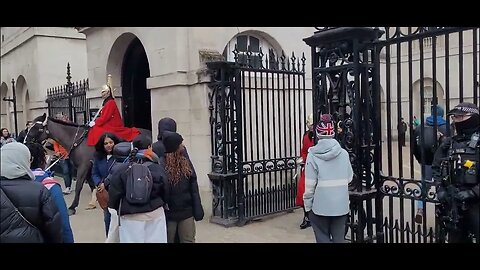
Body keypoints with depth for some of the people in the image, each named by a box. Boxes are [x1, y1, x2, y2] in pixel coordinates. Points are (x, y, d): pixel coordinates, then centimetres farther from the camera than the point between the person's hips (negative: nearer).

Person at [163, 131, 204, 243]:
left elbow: (193, 188, 6)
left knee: (188, 240, 11)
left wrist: (197, 210, 2)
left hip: (187, 212, 4)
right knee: (168, 240, 12)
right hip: (168, 213, -4)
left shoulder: (186, 162, 4)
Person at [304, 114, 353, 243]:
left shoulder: (313, 155, -13)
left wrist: (308, 204, -1)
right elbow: (349, 178, 5)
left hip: (320, 206, -3)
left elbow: (310, 184, -12)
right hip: (341, 205, 3)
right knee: (339, 238, 14)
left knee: (323, 239, 10)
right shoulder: (344, 153, -4)